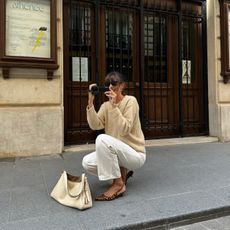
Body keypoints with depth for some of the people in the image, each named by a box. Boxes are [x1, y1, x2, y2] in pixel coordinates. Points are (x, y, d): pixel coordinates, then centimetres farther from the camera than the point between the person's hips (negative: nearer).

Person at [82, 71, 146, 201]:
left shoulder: (130, 101, -12)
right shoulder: (105, 105, 6)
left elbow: (124, 130, -24)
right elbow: (95, 126, -12)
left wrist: (114, 106, -27)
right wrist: (91, 102, -18)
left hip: (135, 154, -6)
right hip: (117, 153, 7)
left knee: (102, 139, -31)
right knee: (87, 162, -12)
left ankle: (118, 183, -16)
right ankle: (121, 172, 9)